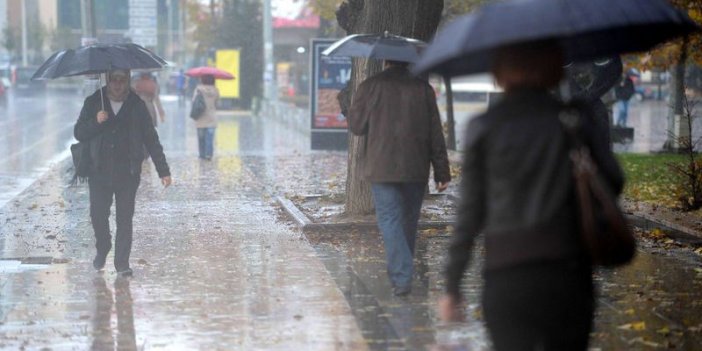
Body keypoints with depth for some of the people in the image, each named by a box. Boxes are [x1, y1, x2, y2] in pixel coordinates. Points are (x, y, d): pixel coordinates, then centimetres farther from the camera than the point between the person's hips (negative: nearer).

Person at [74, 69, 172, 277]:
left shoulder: (137, 106, 4)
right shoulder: (93, 103, 5)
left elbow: (151, 140, 5)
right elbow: (79, 133, 4)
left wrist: (163, 171, 1)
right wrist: (96, 122, -16)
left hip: (128, 173, 0)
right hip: (99, 172, 1)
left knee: (125, 218, -2)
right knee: (98, 215, 0)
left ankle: (122, 262, 6)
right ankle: (102, 250, 28)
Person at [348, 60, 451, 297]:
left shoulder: (370, 86, -5)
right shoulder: (423, 88, 1)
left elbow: (355, 125, 2)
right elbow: (436, 134, 1)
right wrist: (442, 172, 5)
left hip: (382, 169, -2)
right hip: (416, 170, 2)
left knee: (389, 220, -3)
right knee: (409, 221, 16)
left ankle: (401, 277, -16)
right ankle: (402, 274, 27)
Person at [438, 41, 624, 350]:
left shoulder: (483, 128, 2)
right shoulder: (577, 118, 3)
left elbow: (470, 212, 1)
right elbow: (613, 182, -1)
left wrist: (452, 287, 7)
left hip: (505, 278, -1)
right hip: (569, 273, 1)